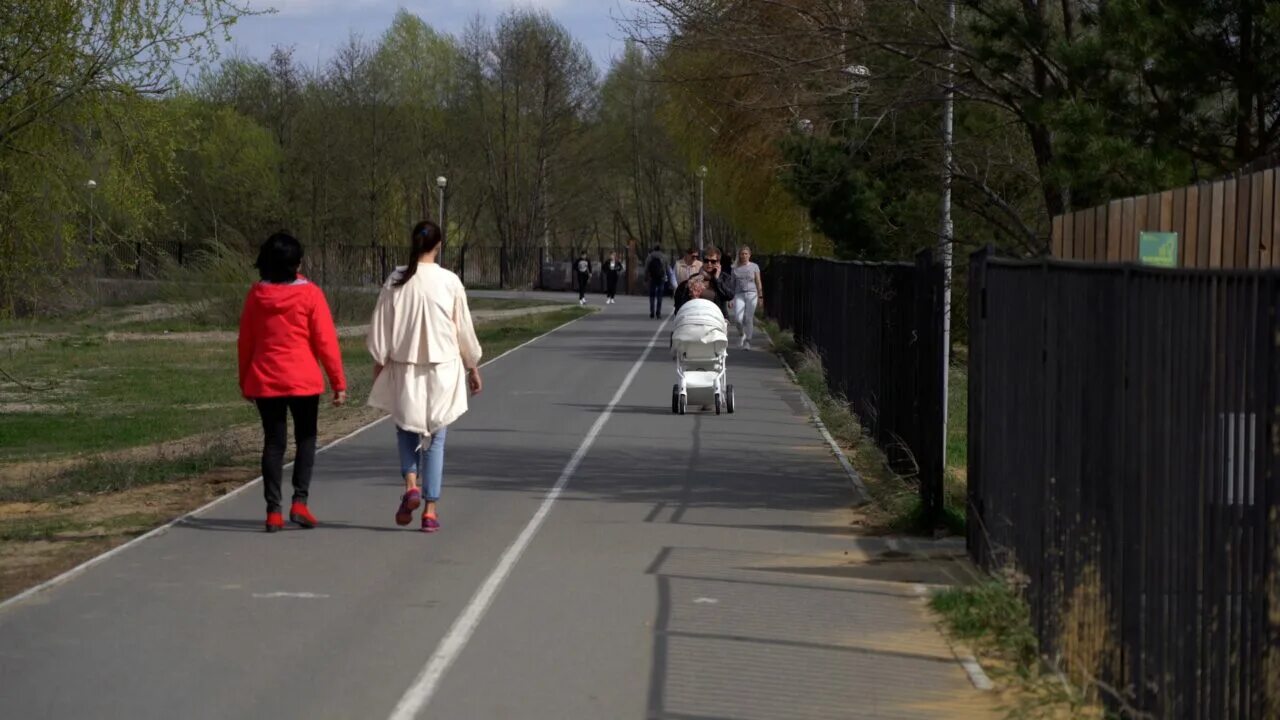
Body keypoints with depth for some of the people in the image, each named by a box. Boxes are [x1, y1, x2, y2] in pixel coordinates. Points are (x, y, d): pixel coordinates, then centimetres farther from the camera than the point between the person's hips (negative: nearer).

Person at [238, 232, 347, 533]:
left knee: (273, 443, 8)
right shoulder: (309, 294, -8)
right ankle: (300, 501, -3)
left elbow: (245, 342, 8)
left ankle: (273, 511, 4)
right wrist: (338, 382, -3)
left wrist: (245, 382, 18)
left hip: (264, 381, 3)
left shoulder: (256, 294, 2)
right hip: (303, 381, -3)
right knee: (306, 440, 11)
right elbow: (326, 341, -8)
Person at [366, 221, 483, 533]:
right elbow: (464, 329, 1)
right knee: (436, 439, 7)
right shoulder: (449, 282, -6)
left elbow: (380, 328, -1)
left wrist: (379, 364, 11)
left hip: (404, 370, 1)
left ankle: (411, 484, -4)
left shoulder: (395, 282, -5)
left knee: (406, 428, 19)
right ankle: (430, 510, 4)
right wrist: (473, 367, 13)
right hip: (443, 369, 0)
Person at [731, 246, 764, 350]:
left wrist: (760, 297, 2)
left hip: (751, 294, -1)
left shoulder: (754, 267, 5)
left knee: (748, 319, -5)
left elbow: (758, 283, 7)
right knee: (738, 319, -12)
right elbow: (733, 284, 13)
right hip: (739, 295, 1)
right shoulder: (735, 268, 9)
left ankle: (747, 342, 4)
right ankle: (743, 335, 16)